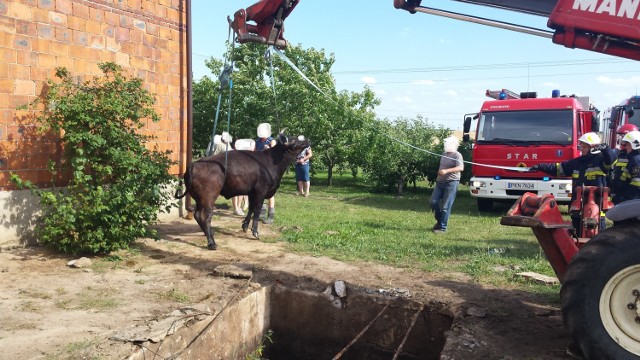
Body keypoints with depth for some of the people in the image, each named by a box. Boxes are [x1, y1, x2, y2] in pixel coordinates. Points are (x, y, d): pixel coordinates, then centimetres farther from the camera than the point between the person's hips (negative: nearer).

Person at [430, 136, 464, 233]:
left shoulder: (457, 155, -8)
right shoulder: (444, 154, 16)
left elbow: (460, 168, -24)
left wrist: (446, 171, -32)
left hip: (451, 182, -7)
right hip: (440, 182, 7)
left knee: (445, 206, -5)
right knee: (434, 202, 2)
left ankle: (442, 227, 3)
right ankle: (439, 221, 22)